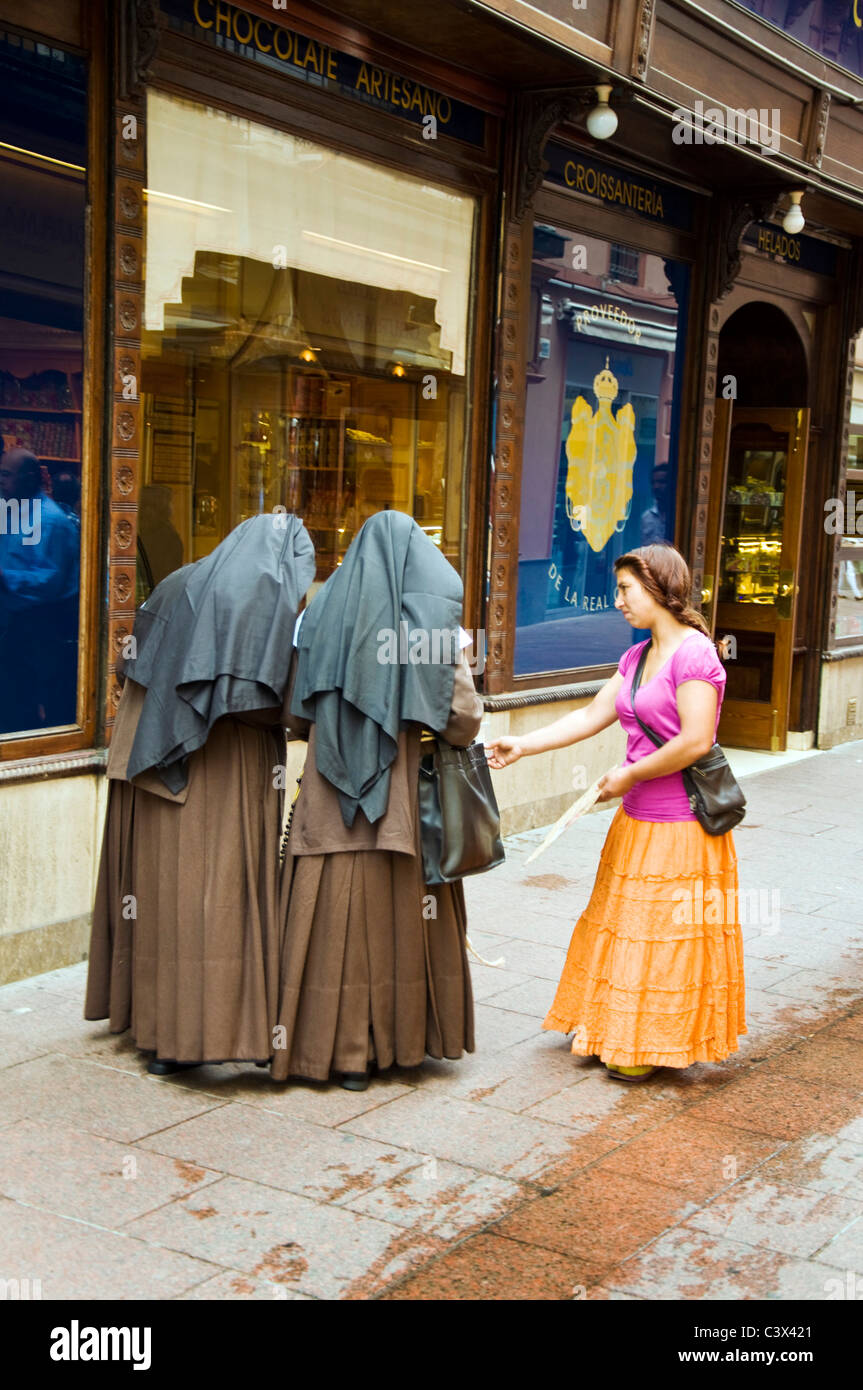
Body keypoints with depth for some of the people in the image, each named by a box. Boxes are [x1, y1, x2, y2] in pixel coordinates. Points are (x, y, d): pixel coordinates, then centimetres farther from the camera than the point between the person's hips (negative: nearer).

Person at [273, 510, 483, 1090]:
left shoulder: (325, 610, 1)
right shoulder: (430, 617, -5)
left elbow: (296, 717, 5)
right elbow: (464, 720, -6)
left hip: (332, 801, 1)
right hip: (406, 800, -1)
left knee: (337, 918, 6)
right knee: (403, 916, 11)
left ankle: (342, 1049, 11)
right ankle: (401, 1037, 22)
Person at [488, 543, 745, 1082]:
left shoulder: (694, 653, -17)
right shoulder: (637, 657, 10)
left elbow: (695, 742, -24)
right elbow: (591, 716, 10)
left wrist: (629, 774, -14)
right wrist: (522, 746, 4)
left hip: (681, 826, -9)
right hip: (637, 821, 9)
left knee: (666, 936, 3)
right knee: (624, 928, 16)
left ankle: (654, 1046, 17)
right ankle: (617, 1031, 30)